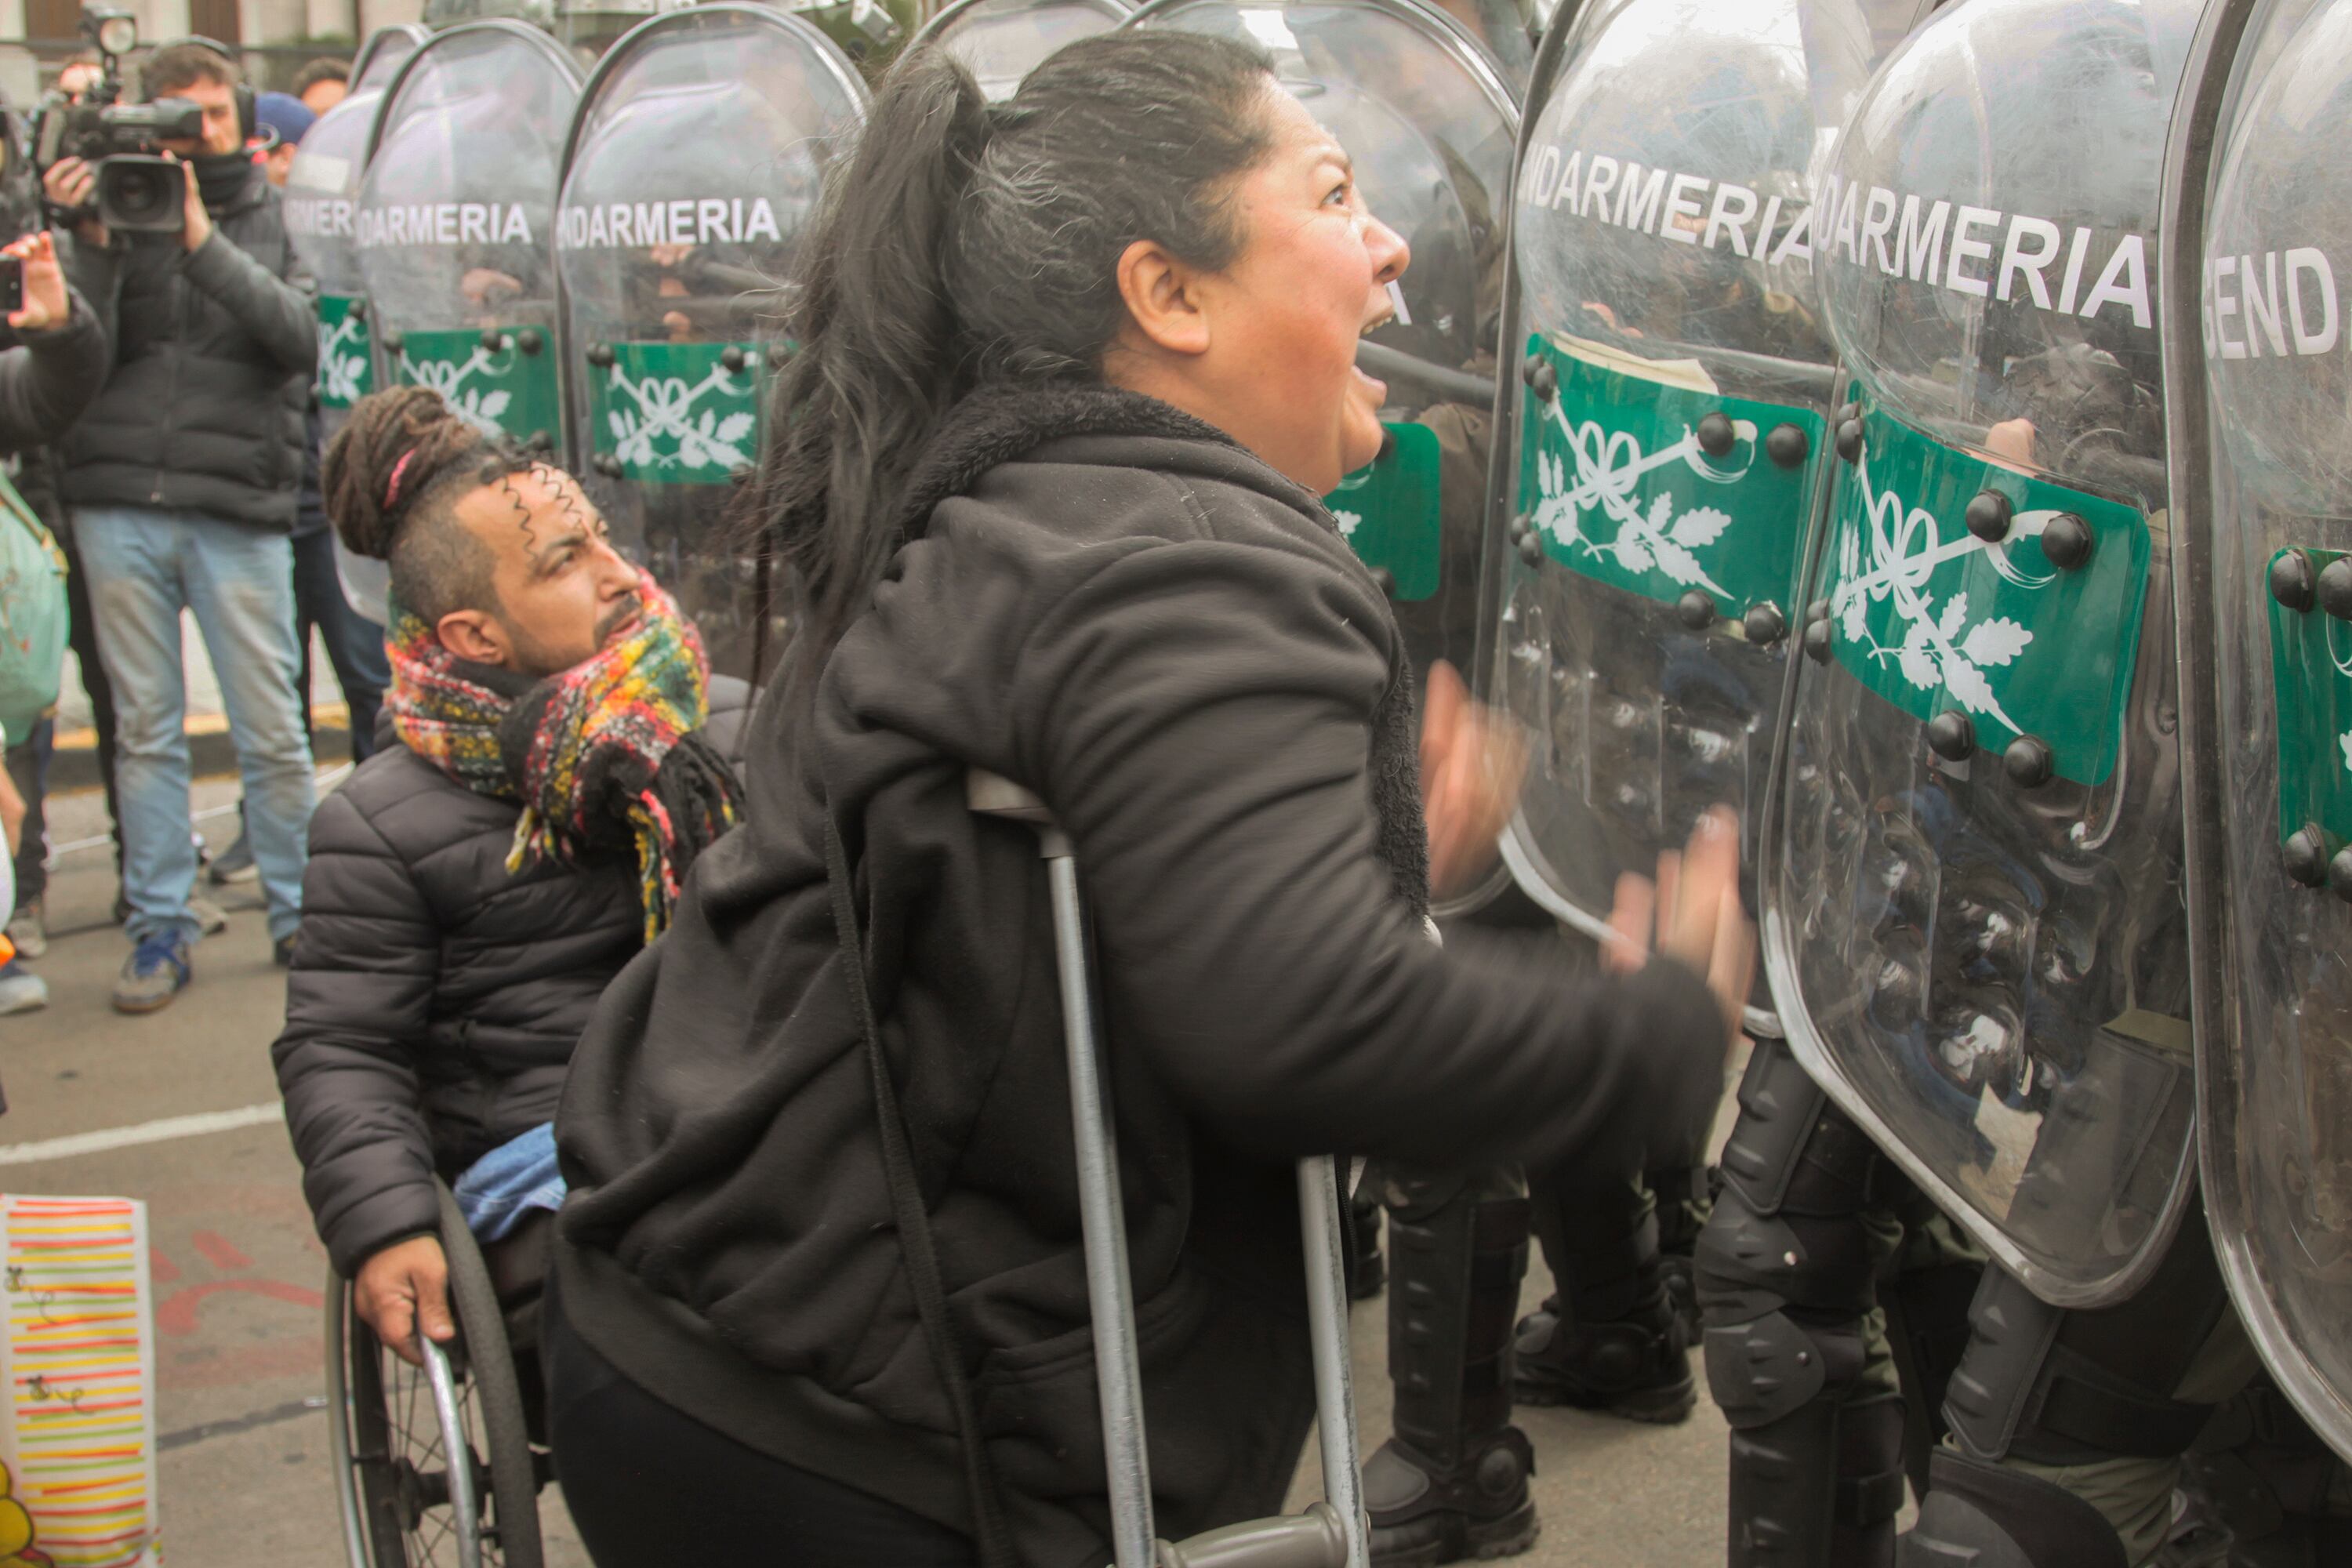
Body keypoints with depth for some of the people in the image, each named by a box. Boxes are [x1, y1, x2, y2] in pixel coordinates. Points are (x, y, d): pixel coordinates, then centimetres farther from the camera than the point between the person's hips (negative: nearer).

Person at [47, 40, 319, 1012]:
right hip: (121, 501, 1)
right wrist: (90, 242, -14)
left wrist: (202, 240, -15)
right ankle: (159, 930, 13)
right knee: (145, 727, 6)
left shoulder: (272, 220, 10)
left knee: (272, 730, 1)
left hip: (239, 506, -1)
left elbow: (298, 335, -7)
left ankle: (298, 913, 14)